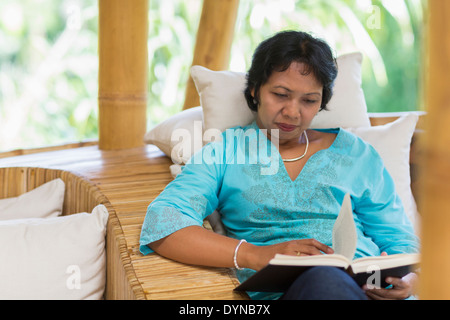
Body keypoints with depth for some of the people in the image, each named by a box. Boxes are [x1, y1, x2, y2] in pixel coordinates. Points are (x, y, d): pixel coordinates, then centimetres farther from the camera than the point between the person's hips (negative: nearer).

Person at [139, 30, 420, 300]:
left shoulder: (355, 153, 21)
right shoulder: (225, 152, 13)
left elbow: (400, 239, 19)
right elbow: (159, 225, -2)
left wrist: (405, 280, -8)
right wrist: (256, 255, -17)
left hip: (368, 289, 3)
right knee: (325, 278, -39)